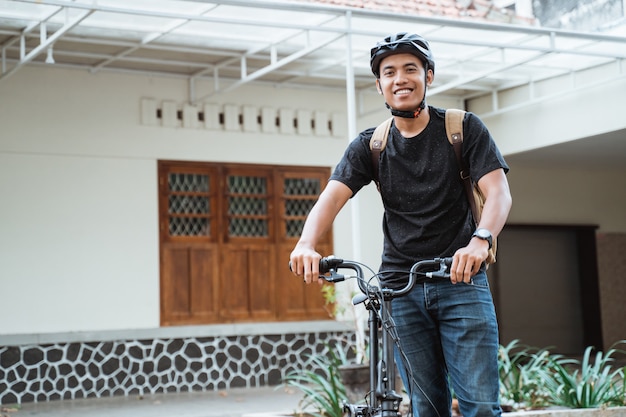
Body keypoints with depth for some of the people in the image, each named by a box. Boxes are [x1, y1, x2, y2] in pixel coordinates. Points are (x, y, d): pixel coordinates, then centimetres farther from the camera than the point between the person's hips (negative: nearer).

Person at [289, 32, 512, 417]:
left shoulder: (464, 128, 0)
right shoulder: (370, 146, 6)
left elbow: (498, 192, -12)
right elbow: (332, 197, -8)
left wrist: (481, 240, -34)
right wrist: (307, 244, -30)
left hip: (461, 281, -2)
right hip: (401, 289, 2)